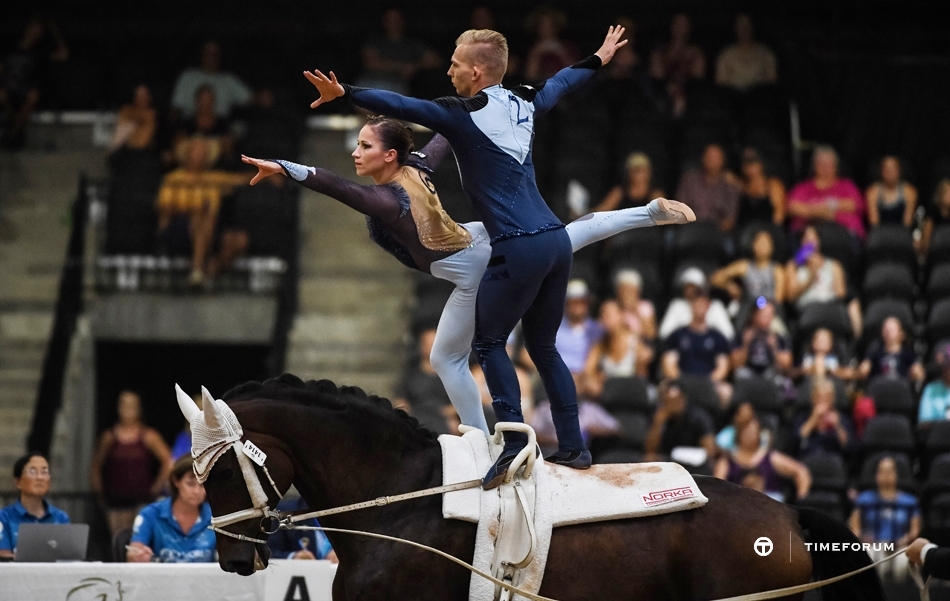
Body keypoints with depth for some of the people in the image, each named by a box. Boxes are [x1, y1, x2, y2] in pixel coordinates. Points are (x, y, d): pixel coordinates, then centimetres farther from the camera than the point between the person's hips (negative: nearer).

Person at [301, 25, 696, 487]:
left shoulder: (463, 116, -7)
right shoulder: (522, 106, 13)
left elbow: (402, 107, -17)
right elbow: (559, 84, 33)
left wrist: (344, 95, -20)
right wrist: (599, 59, 51)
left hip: (518, 250, -7)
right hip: (556, 241, 7)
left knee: (488, 341, 6)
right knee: (543, 346, 18)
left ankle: (514, 441, -7)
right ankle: (572, 446, 18)